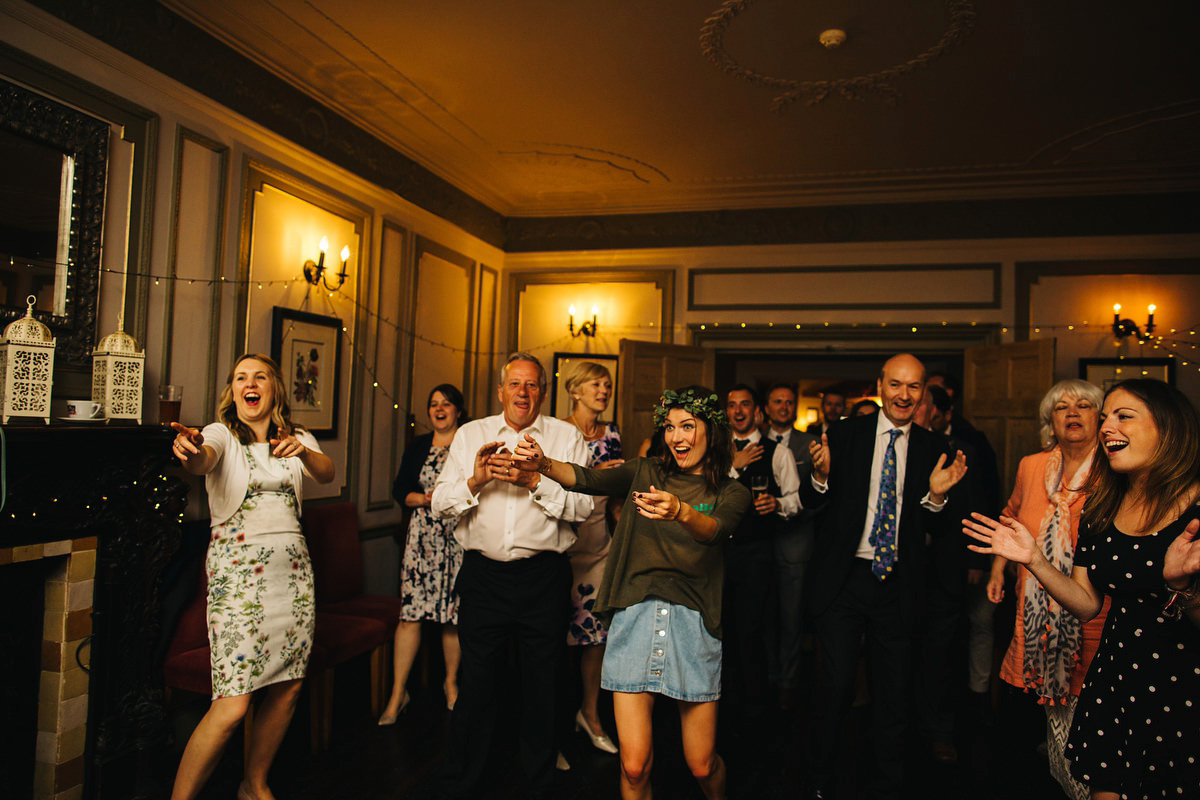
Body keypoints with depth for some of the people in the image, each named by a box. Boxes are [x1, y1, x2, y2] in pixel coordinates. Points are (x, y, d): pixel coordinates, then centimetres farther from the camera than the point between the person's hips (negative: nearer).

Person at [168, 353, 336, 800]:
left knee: (287, 688, 9)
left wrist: (303, 452, -30)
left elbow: (326, 473, -8)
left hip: (293, 569, 5)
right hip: (239, 571, -5)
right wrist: (189, 451, -48)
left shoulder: (298, 439, 12)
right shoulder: (222, 435, 0)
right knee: (232, 705, -11)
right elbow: (204, 460, -24)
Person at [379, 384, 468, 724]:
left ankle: (451, 681, 24)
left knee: (455, 613, 3)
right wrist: (427, 499, -6)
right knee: (410, 612, -3)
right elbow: (399, 489, 11)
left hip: (460, 539, -2)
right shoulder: (418, 446, 13)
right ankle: (398, 693, 7)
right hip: (422, 536, 2)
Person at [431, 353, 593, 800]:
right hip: (483, 574, 1)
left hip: (543, 577, -1)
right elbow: (440, 504, 4)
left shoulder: (567, 437, 4)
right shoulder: (470, 435, 10)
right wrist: (474, 481, -13)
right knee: (475, 684, 8)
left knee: (542, 686, 10)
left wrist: (535, 481, -17)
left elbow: (584, 506, -6)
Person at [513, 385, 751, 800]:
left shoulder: (731, 493, 5)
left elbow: (714, 529, -18)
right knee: (634, 764, -3)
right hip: (634, 615, 1)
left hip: (692, 623, -1)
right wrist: (544, 464, -27)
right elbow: (588, 479, -7)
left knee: (702, 764, 8)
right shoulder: (645, 473, 10)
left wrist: (682, 512, -40)